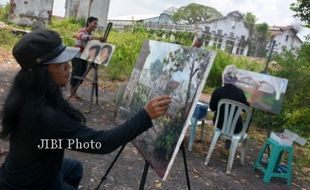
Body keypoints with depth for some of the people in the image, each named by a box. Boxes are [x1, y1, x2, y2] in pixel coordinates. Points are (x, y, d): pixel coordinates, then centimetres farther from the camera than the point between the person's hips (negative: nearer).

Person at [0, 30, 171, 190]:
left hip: (28, 171, 9)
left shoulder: (26, 92, -11)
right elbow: (100, 142, -38)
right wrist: (146, 115, -37)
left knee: (75, 168, 31)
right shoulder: (43, 115, -38)